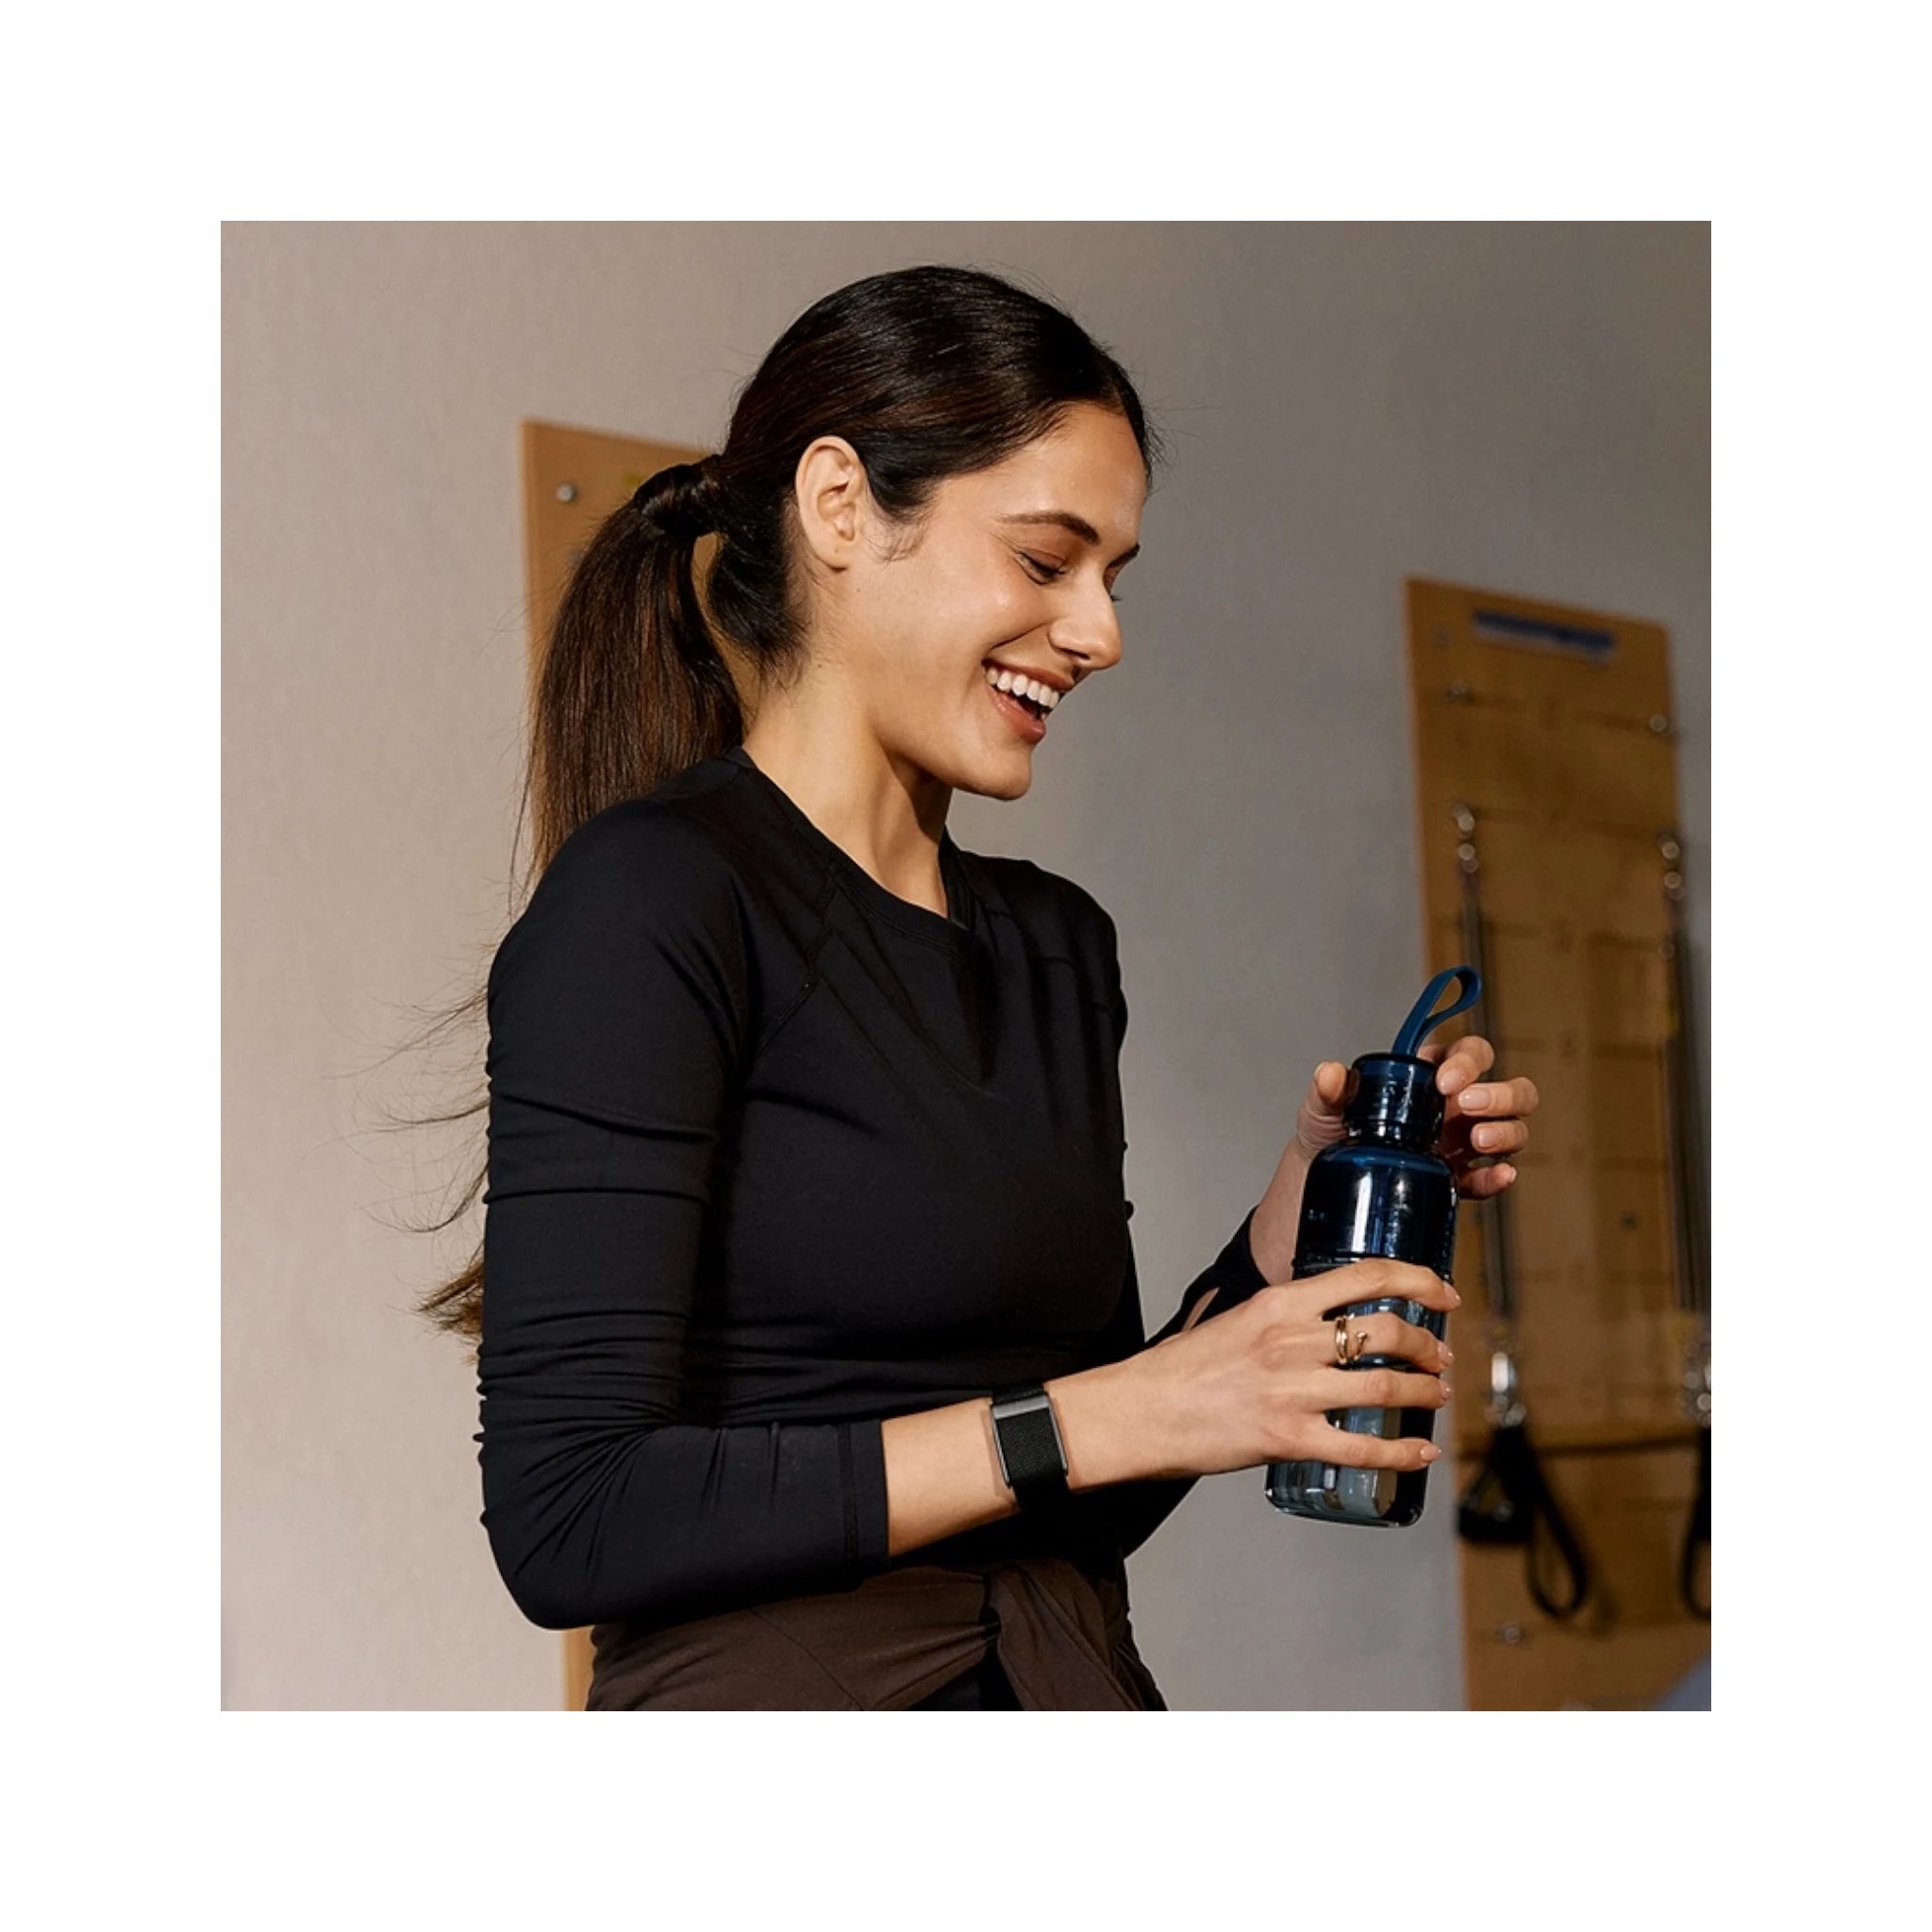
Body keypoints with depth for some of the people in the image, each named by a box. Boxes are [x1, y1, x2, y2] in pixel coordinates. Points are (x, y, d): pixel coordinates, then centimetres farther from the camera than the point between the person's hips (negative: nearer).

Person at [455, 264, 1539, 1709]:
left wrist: (1310, 1201, 1)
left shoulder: (1059, 943, 11)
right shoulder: (651, 901, -11)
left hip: (1084, 1687, 6)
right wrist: (1091, 1419, -17)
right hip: (788, 1696, -6)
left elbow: (1086, 1518, 13)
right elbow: (569, 1522, -18)